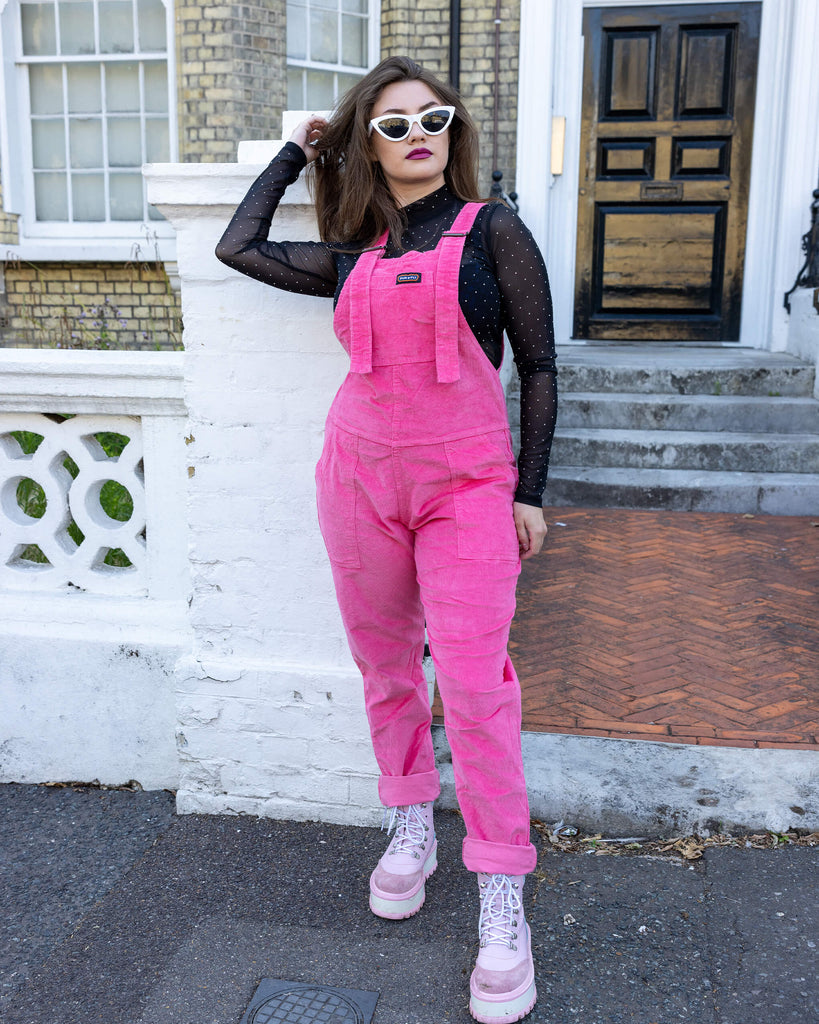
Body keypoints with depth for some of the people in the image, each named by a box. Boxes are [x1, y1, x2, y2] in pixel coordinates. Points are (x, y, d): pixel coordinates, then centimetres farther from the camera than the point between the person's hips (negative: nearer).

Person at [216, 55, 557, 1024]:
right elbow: (237, 247, 14)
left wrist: (529, 491, -3)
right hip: (360, 474, 4)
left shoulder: (492, 230, 2)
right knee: (384, 663, 10)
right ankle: (411, 828, 30)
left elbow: (538, 368, 2)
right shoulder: (352, 255, 12)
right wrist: (297, 149, 21)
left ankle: (502, 899, 1)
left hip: (468, 482, -4)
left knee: (473, 678, -10)